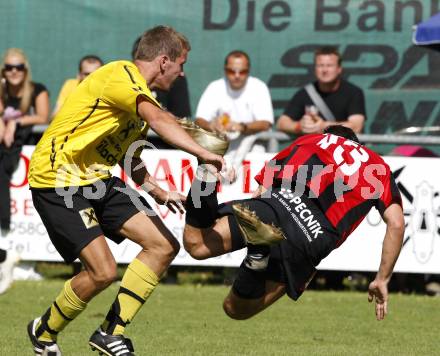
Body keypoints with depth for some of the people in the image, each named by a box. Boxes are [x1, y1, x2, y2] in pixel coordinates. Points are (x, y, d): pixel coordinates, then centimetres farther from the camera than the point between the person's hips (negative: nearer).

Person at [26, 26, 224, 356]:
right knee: (102, 271, -18)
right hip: (59, 180, -10)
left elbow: (128, 156, 29)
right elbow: (159, 120, -34)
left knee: (164, 246, -1)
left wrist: (159, 192, 18)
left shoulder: (138, 90, 17)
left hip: (98, 180, 10)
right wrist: (203, 153, -43)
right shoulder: (121, 75, -16)